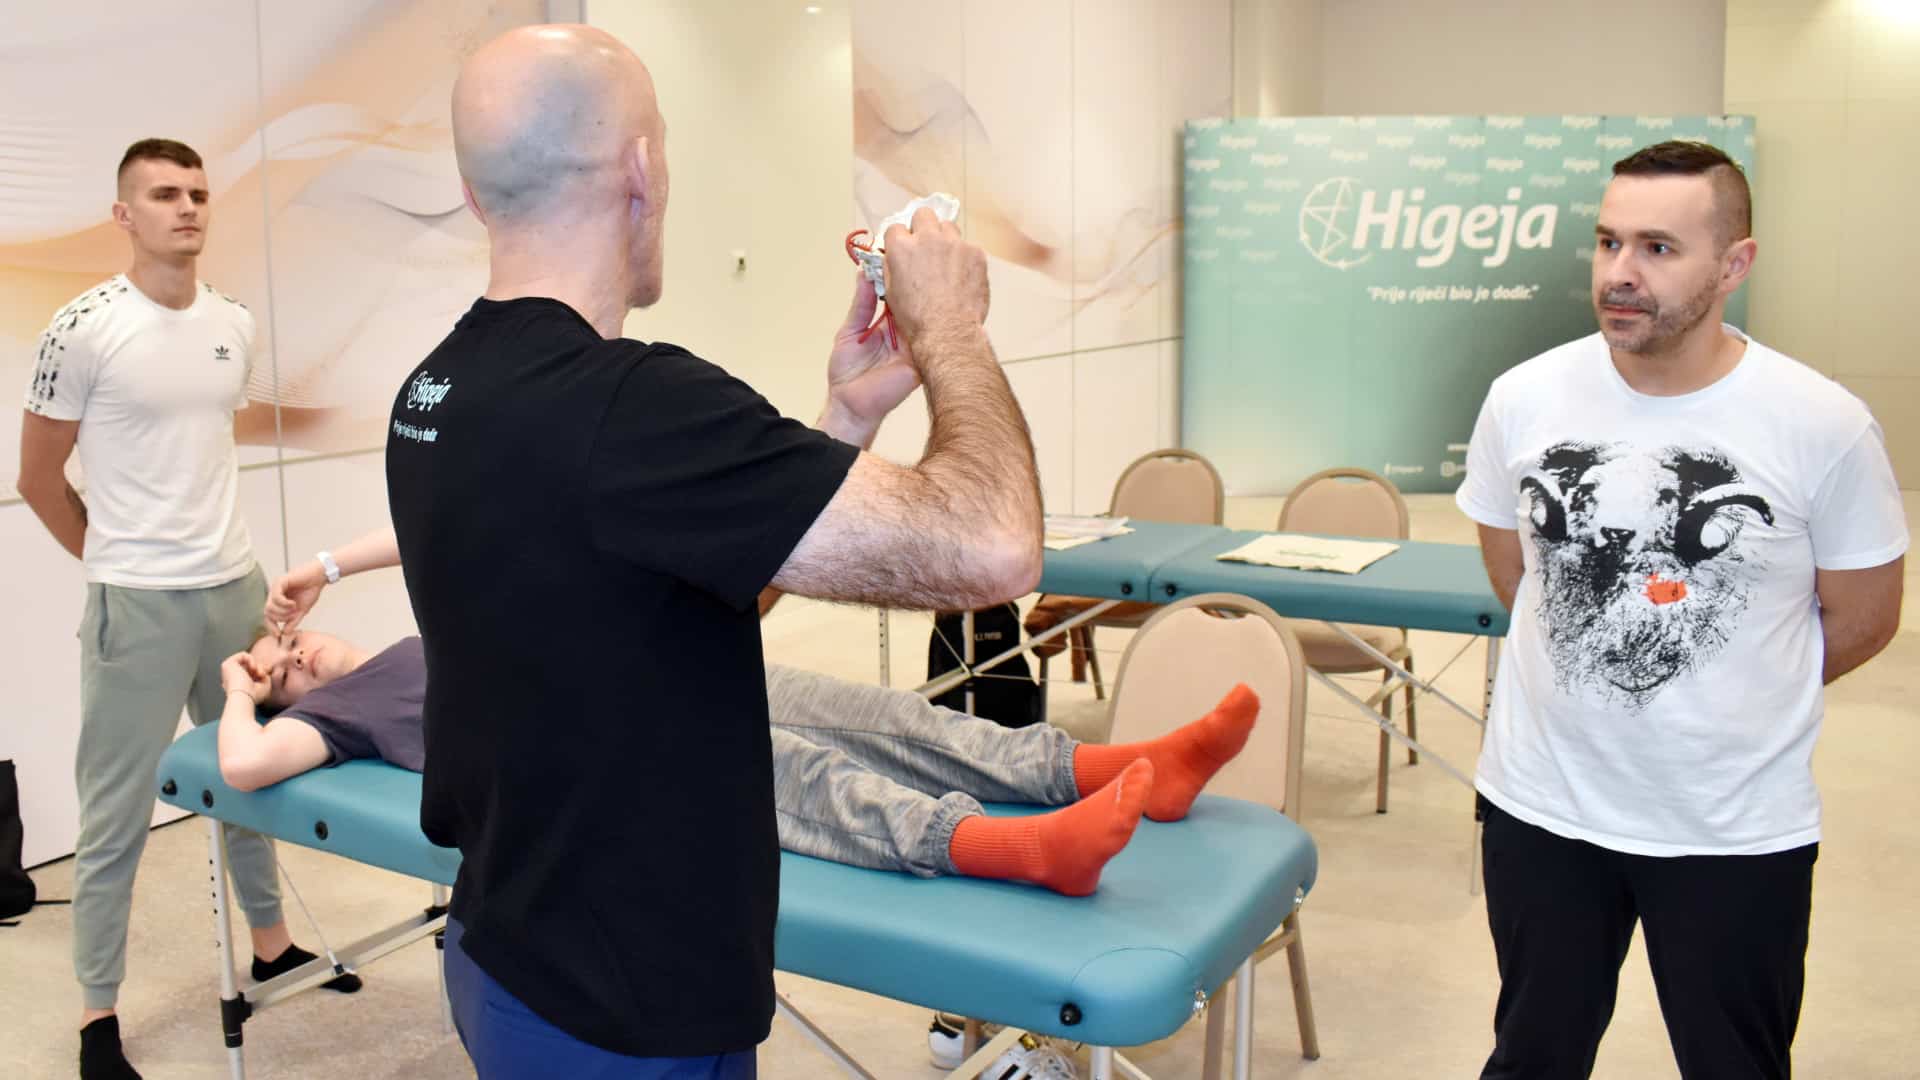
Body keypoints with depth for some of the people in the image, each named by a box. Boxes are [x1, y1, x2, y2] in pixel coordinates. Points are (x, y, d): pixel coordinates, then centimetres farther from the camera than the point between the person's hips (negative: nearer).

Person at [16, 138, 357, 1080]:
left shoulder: (235, 327, 5)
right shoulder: (84, 329, -10)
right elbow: (39, 479, -3)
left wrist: (205, 541, 15)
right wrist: (123, 560, 5)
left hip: (236, 586, 5)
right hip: (137, 606, -5)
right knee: (116, 812, 4)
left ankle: (271, 940, 35)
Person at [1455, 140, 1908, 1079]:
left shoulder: (1824, 426, -14)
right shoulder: (1524, 399, -7)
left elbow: (1862, 618, -1)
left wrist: (1734, 699, 5)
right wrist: (1587, 677, 8)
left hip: (1739, 830, -1)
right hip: (1541, 805, 2)